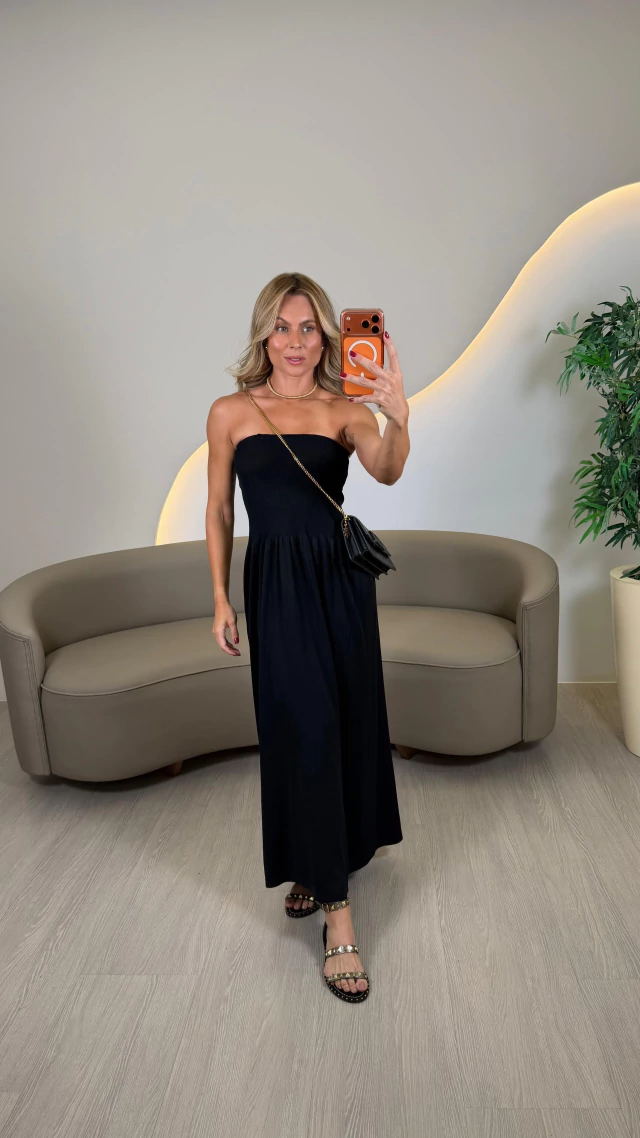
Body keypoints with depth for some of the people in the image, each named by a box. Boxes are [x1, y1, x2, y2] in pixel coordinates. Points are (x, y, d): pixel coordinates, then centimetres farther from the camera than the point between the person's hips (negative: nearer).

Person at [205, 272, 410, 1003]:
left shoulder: (345, 411, 2)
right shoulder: (231, 413, 1)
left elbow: (386, 472, -19)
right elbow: (218, 511, 6)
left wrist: (398, 419, -40)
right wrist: (221, 598, 1)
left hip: (340, 581, 2)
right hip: (276, 585, -2)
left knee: (349, 726, 12)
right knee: (305, 735, -3)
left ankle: (321, 865, 39)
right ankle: (337, 914, 6)